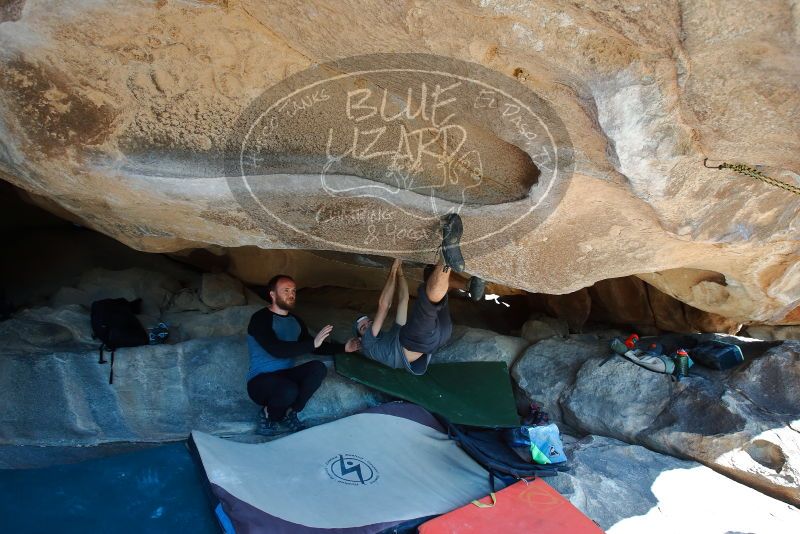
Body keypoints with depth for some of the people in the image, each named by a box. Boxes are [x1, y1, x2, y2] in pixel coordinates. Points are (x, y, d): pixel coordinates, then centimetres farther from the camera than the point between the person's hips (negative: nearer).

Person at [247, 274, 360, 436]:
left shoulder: (295, 321, 9)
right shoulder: (260, 319, -13)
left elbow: (315, 347, 14)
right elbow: (277, 350, -28)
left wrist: (343, 347, 2)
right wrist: (312, 343, -32)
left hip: (286, 375, 7)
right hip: (260, 381, -6)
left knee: (318, 368, -21)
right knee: (289, 390, -37)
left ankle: (289, 413, -6)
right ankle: (268, 416, -3)